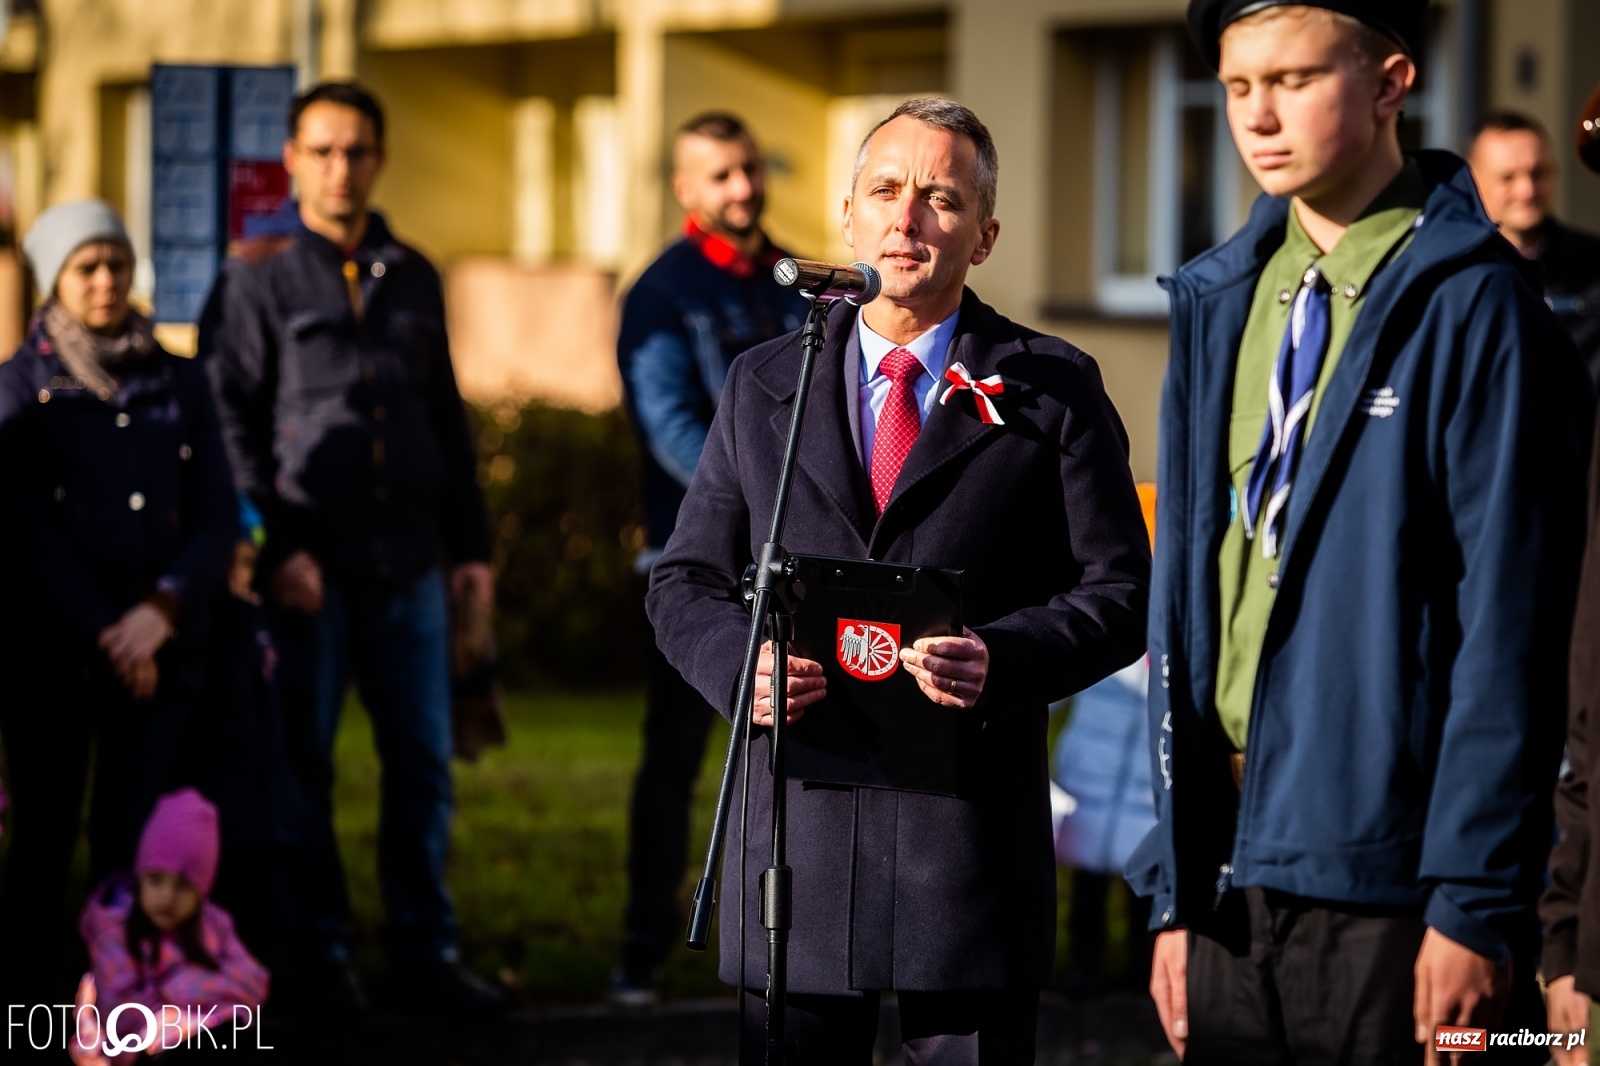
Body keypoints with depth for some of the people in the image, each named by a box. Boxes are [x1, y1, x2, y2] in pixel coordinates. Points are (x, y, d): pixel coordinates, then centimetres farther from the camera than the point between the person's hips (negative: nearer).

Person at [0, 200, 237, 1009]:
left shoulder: (178, 383, 11)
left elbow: (216, 519, 5)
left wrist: (161, 610, -11)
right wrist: (100, 639, -11)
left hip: (159, 658, 2)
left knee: (132, 851, -1)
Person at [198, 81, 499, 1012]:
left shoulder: (413, 278, 14)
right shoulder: (258, 279, 0)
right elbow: (230, 423, -5)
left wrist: (470, 542, 15)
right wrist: (273, 548, -13)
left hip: (408, 564, 4)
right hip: (308, 568, -4)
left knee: (424, 761, 5)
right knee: (303, 764, 3)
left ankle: (426, 948, 13)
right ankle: (320, 951, 12)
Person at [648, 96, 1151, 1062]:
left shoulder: (1054, 391, 5)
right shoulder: (763, 386, 14)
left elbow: (1121, 591, 2)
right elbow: (685, 583, 15)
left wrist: (1002, 659, -17)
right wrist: (741, 659, -8)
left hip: (970, 836, -2)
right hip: (796, 829, 2)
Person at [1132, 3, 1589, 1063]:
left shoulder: (1472, 305, -8)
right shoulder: (1219, 303, 11)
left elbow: (1509, 624, -11)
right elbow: (1183, 594, 13)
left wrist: (1475, 904, -15)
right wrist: (1175, 885, 9)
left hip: (1391, 873, -6)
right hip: (1232, 871, 6)